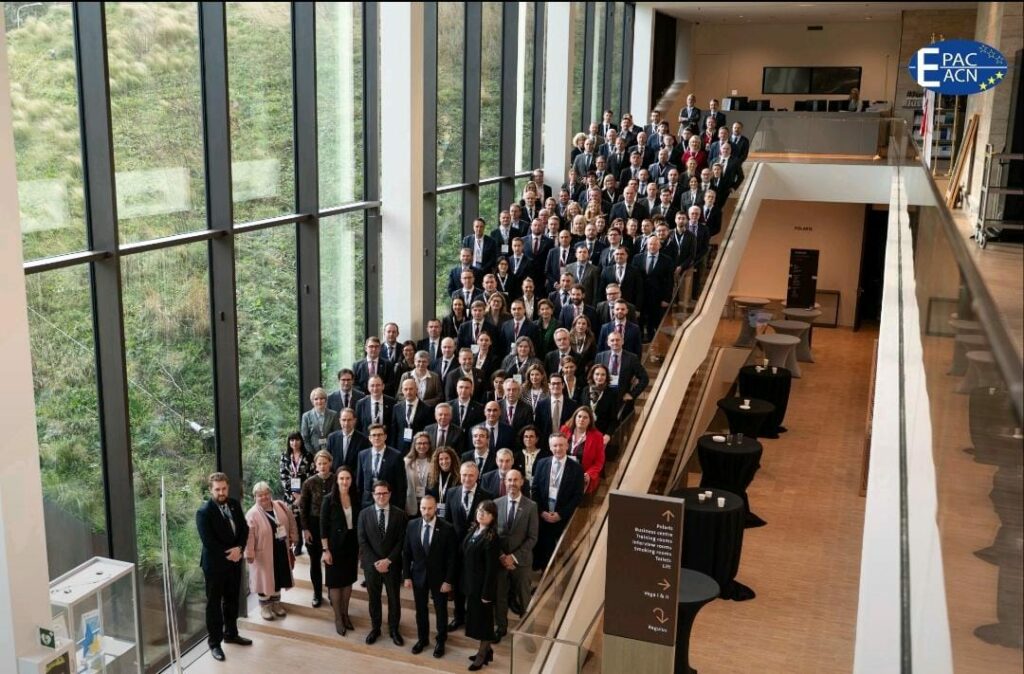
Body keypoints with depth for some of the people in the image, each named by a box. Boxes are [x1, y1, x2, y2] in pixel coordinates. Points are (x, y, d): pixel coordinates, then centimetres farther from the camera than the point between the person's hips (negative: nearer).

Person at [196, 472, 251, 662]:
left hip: (235, 560, 6)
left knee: (232, 600, 18)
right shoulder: (204, 512, -18)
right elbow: (208, 541, -21)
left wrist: (239, 549, -12)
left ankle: (231, 633, 34)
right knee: (214, 603, 6)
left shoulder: (234, 504, 1)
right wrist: (227, 554, -18)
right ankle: (214, 642, 16)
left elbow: (244, 528, 3)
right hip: (215, 563, -6)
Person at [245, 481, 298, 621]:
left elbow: (291, 522, 9)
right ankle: (264, 606, 24)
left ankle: (276, 603, 34)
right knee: (264, 578, 7)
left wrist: (293, 537, 7)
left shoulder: (281, 506, -2)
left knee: (278, 577, 17)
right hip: (263, 553, -5)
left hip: (281, 551, 5)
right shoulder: (252, 514, -17)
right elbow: (249, 536, -19)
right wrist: (249, 553, -22)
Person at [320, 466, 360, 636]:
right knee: (335, 582, 6)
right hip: (335, 546, -4)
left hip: (351, 545, 4)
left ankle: (345, 614, 28)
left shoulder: (355, 499, -1)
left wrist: (360, 547, 7)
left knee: (348, 580, 14)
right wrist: (325, 550, -13)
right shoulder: (329, 499, -12)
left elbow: (358, 524, 6)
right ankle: (338, 618, 18)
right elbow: (323, 526, -11)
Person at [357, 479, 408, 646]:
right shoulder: (364, 513, -2)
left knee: (394, 598, 11)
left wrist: (388, 560, -15)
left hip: (392, 565, -1)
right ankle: (375, 628, 31)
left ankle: (394, 629, 27)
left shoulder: (399, 514, -4)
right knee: (373, 598, 13)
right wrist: (375, 562, -13)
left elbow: (401, 541, -6)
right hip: (371, 564, 1)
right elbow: (362, 541, -4)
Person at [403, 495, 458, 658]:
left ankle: (441, 641, 31)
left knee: (440, 610, 13)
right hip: (418, 575, 3)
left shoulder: (447, 528, -17)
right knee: (421, 609, 17)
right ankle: (422, 639, 36)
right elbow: (407, 553, 1)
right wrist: (407, 576, -1)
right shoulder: (412, 525, -7)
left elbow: (452, 557, -12)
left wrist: (448, 580, -13)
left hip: (439, 577, -2)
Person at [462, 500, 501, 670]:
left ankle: (482, 654, 22)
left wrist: (487, 593, -19)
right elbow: (466, 557, 8)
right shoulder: (473, 530, 4)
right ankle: (486, 650, 33)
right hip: (470, 582, 8)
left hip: (483, 584, -8)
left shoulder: (492, 538, -21)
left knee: (483, 618, 7)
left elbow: (491, 568, -20)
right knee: (475, 616, 17)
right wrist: (465, 582, 8)